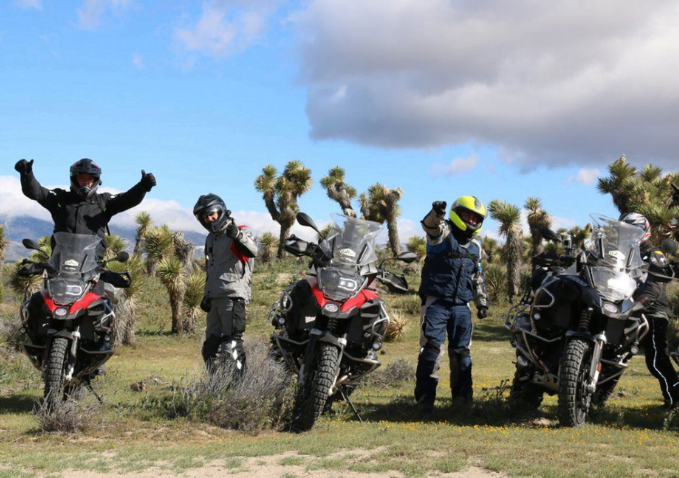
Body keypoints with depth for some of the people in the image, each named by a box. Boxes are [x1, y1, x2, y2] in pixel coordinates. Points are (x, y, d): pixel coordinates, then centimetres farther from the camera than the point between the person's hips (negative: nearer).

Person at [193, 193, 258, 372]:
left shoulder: (240, 231, -6)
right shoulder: (211, 238, 21)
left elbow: (252, 251, -27)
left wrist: (238, 235, -43)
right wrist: (207, 295, 26)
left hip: (233, 296, -9)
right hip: (215, 297, 9)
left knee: (231, 345, -16)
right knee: (210, 347, 10)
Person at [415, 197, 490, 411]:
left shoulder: (475, 248, 19)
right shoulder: (443, 233, -2)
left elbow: (478, 279, 27)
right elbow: (430, 226, -26)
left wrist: (482, 302, 21)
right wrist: (436, 213, -48)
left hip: (461, 305, 6)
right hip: (436, 302, -6)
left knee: (462, 352, 8)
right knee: (431, 348, -11)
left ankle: (462, 397, 16)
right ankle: (425, 398, -11)